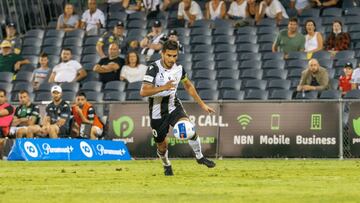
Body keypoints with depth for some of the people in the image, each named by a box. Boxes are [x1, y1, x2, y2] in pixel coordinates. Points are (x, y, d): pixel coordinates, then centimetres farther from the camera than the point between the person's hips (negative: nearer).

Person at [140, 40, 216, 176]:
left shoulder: (178, 68, -5)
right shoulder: (154, 68, -20)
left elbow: (188, 86, 14)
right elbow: (143, 92, -29)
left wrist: (202, 105, 15)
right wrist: (163, 87, -41)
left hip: (174, 106, 2)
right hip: (157, 112, -2)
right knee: (162, 145, 7)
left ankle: (199, 157, -3)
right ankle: (166, 165, 39)